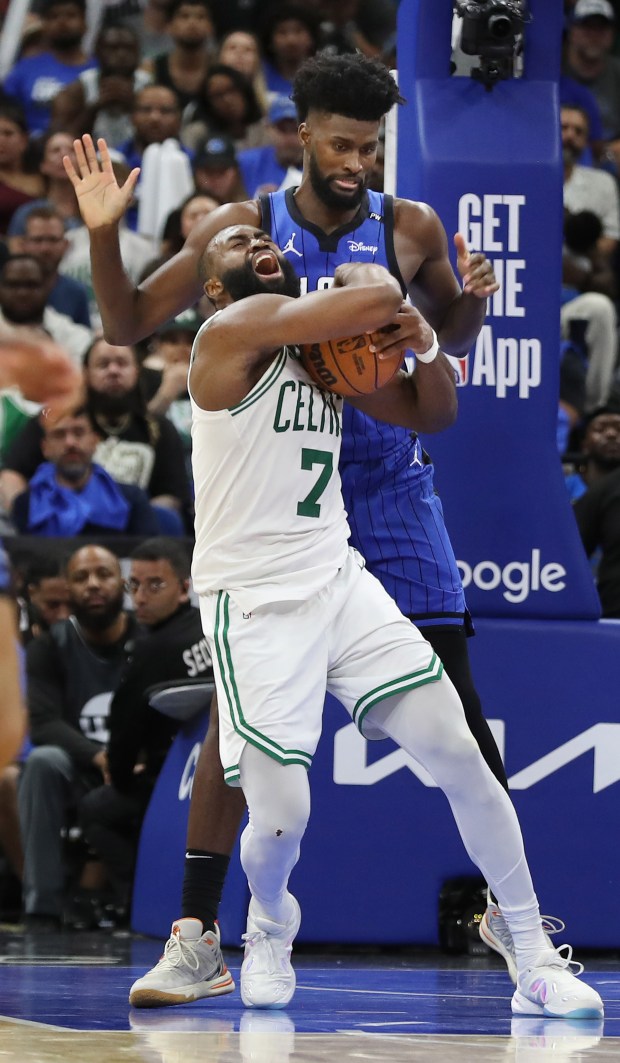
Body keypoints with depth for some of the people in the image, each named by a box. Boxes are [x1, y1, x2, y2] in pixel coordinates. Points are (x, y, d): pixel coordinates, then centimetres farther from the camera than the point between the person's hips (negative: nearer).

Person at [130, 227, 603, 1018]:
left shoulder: (319, 349, 14)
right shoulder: (232, 330, -10)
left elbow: (423, 412, 23)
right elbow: (376, 298, -21)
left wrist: (426, 344, 3)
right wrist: (371, 283, 1)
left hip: (340, 582, 6)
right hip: (253, 602, -6)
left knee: (461, 756, -7)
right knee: (281, 818, -13)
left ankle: (536, 963, 0)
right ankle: (269, 925, 23)